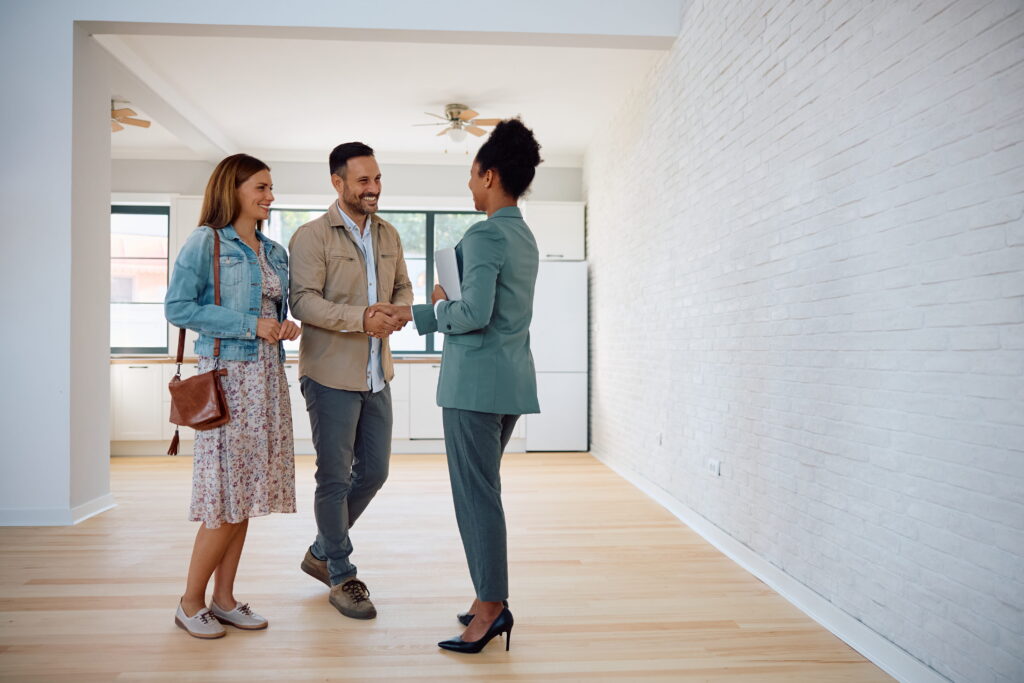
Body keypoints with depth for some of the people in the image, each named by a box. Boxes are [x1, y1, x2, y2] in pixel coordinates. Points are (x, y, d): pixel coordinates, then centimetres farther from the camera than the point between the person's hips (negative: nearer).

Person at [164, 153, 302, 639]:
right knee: (224, 495, -4)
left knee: (247, 492, 9)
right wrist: (250, 324, -16)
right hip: (227, 375, -7)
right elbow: (177, 307, -12)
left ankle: (224, 598, 21)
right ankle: (191, 602, 15)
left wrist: (286, 327, 1)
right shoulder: (205, 242, -6)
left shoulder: (274, 252, 15)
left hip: (267, 377, 7)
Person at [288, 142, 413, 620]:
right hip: (331, 374, -6)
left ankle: (321, 552, 34)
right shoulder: (311, 237, -8)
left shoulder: (389, 235, 12)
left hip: (376, 374, 7)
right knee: (334, 477, 3)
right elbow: (303, 301, -16)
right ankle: (341, 577, 20)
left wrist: (398, 312, -3)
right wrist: (362, 318, -26)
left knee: (374, 471, 12)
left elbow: (403, 286, 20)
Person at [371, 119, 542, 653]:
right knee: (483, 489, 17)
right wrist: (409, 314, 19)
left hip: (476, 381, -9)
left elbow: (474, 314, -24)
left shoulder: (485, 236, -13)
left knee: (476, 493, -1)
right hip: (511, 381, 9)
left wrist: (440, 304, -1)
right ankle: (489, 596, 26)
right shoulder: (524, 238, 16)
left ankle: (491, 606, 9)